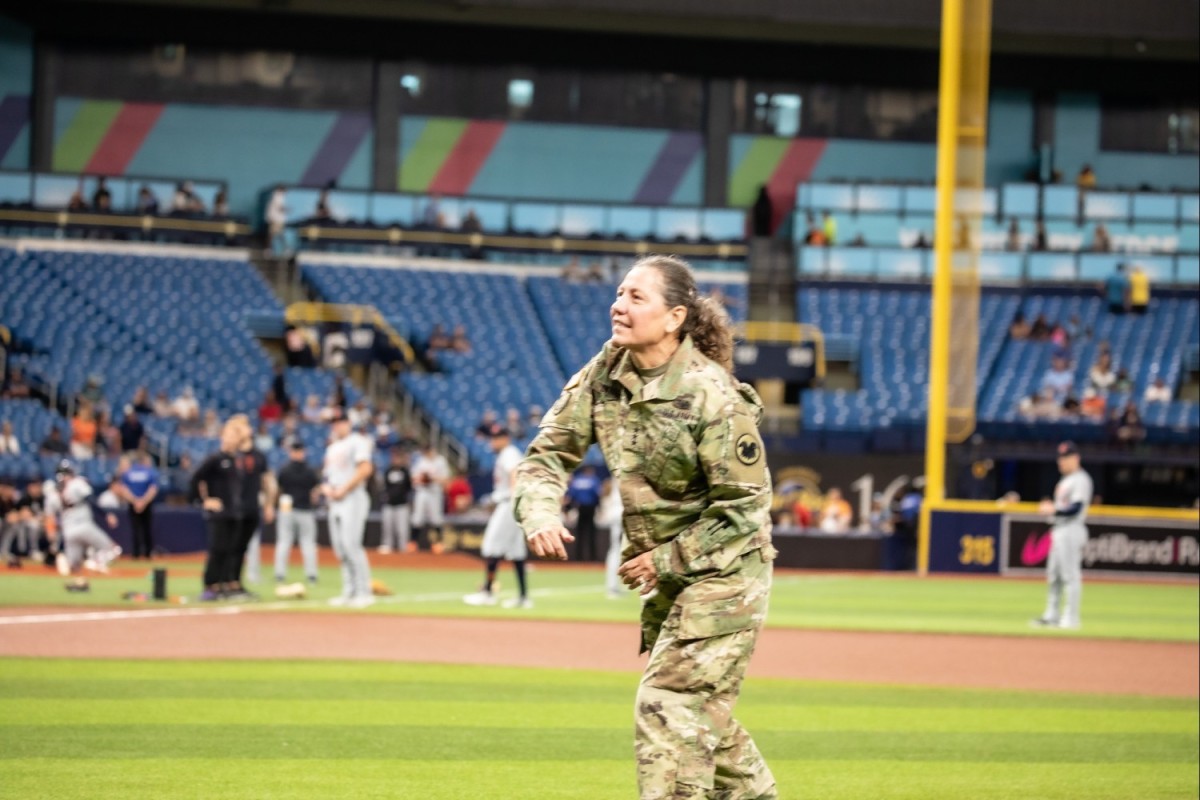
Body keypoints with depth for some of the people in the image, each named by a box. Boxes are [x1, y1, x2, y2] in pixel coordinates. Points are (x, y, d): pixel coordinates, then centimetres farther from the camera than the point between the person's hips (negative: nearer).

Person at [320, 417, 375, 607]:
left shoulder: (357, 442, -5)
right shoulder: (332, 448, 21)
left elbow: (365, 469, -16)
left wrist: (343, 489, -18)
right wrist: (326, 487, 4)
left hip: (353, 499, -9)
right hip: (335, 503, 9)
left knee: (350, 544, -16)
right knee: (339, 547, 6)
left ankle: (364, 592, -14)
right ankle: (349, 592, 10)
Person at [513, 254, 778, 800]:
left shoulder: (710, 394, -23)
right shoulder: (605, 373, -3)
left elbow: (745, 505, -19)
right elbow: (549, 452, 0)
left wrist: (668, 562, -18)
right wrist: (540, 513, -20)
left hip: (722, 570, -8)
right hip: (664, 575, 8)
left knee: (669, 705, -14)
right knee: (703, 714, 18)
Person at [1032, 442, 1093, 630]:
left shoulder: (1081, 480, -11)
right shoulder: (1066, 480, 20)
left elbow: (1076, 508, -20)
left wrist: (1053, 510, -18)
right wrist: (1050, 507, 8)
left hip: (1071, 530, -11)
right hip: (1059, 530, 11)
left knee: (1071, 575, -9)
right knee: (1053, 574, 11)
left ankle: (1070, 618, -9)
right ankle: (1052, 615, 16)